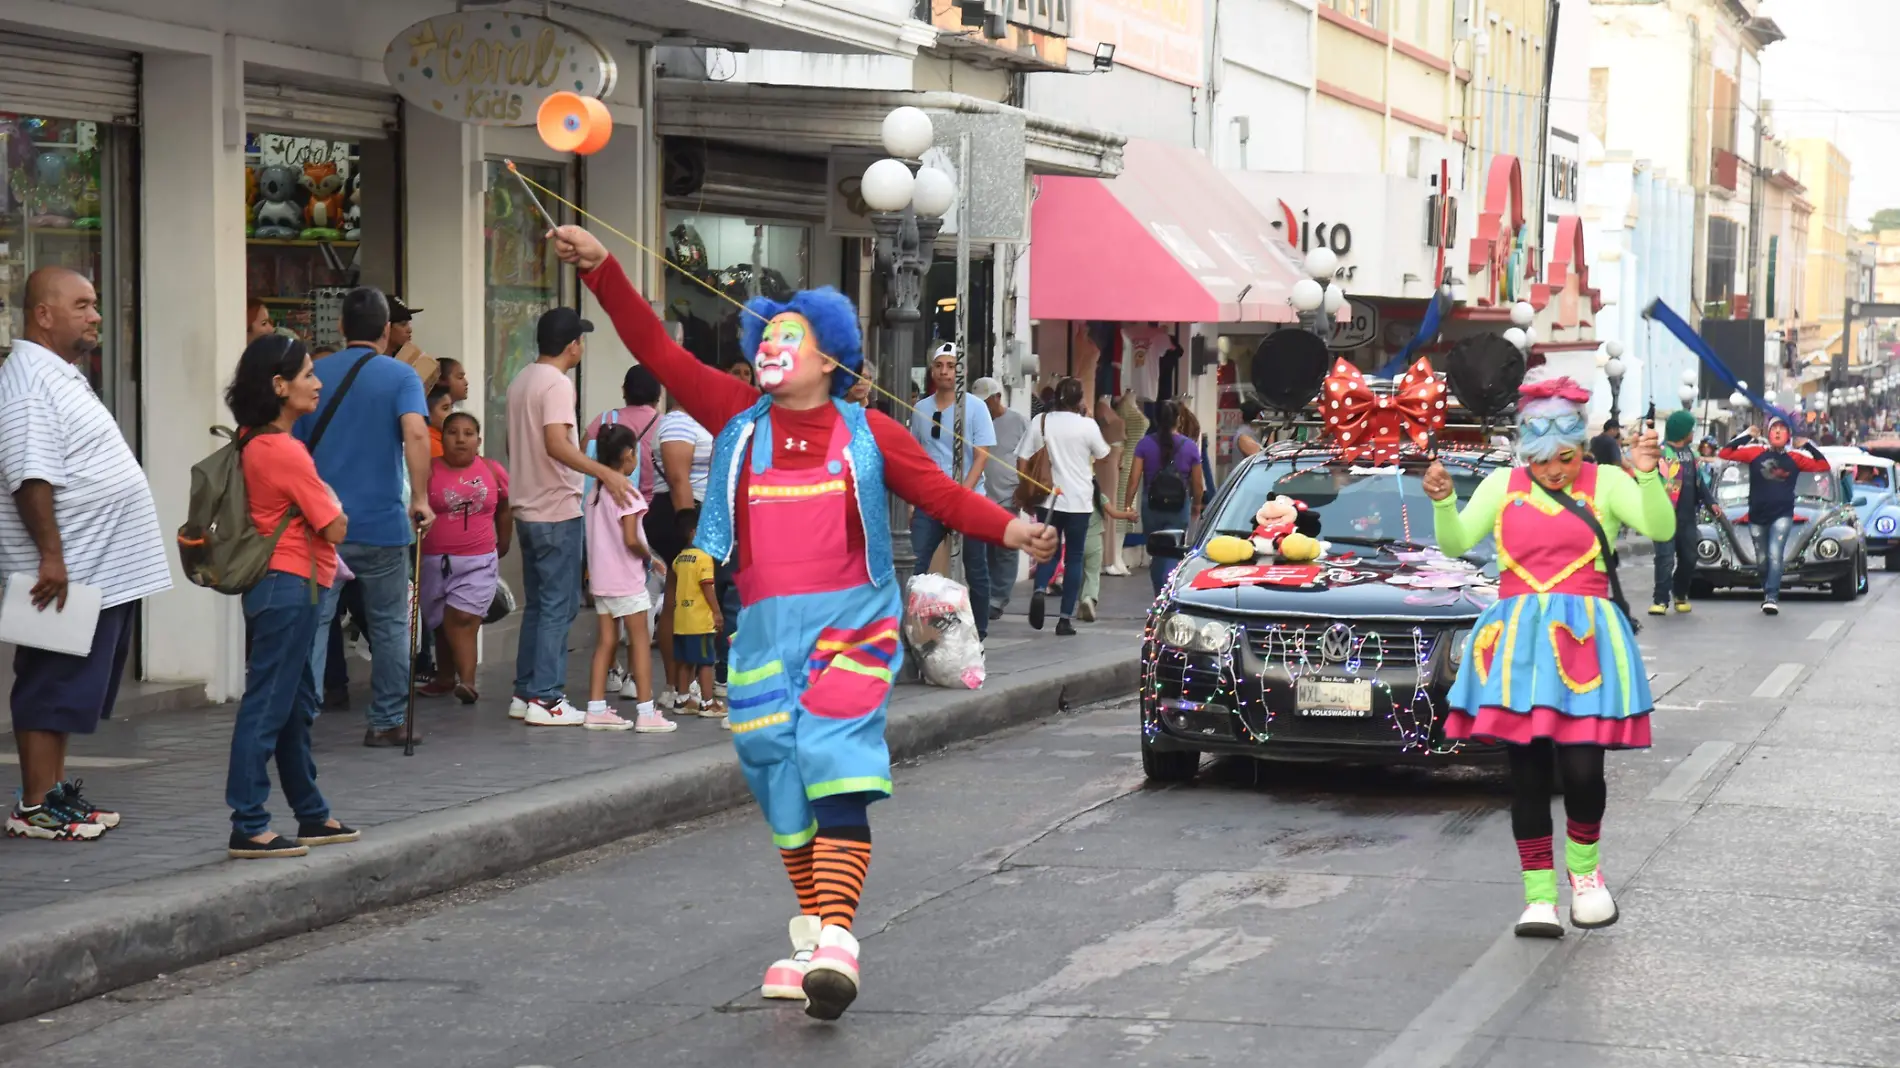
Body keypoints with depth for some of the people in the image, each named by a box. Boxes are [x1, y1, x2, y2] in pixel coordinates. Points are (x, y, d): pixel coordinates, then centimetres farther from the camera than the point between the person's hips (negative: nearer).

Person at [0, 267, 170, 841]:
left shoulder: (64, 375, 18)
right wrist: (51, 555, -27)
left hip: (105, 572, 10)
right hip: (67, 577, -10)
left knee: (69, 694, 15)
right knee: (52, 691, -5)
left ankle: (57, 793, 22)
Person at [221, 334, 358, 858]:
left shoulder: (251, 443, 8)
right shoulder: (286, 452, -19)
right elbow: (334, 528, -13)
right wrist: (330, 501, 6)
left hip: (277, 584, 10)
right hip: (290, 586, -10)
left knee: (297, 706, 17)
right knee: (267, 706, -8)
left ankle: (312, 815, 27)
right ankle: (248, 828, -7)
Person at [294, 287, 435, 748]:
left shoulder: (313, 375, 6)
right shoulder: (400, 376, -2)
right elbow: (416, 433, -20)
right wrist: (420, 497, -17)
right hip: (382, 523, -2)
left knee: (313, 623, 1)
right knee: (390, 626, 12)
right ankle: (387, 722, 16)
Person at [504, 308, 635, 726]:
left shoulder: (522, 380, 13)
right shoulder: (557, 384, -15)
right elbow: (556, 444, -27)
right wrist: (606, 473, -28)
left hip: (528, 509, 9)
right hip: (557, 511, -9)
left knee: (536, 604, 15)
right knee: (558, 606, -5)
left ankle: (525, 693, 17)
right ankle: (546, 699, -5)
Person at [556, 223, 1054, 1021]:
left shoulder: (867, 435, 3)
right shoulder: (740, 419, 8)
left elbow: (940, 493, 2)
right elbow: (657, 350, 5)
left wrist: (1008, 529, -14)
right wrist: (600, 270, -1)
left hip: (848, 625, -3)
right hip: (767, 629, 3)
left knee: (835, 775, -16)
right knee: (783, 784, 8)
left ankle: (834, 944, -23)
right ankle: (810, 933, 22)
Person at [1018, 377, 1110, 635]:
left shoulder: (1040, 421, -3)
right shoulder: (1087, 425, -8)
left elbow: (1023, 460, -3)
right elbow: (1101, 454, 8)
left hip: (1048, 498, 2)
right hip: (1079, 500, -2)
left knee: (1049, 552, 13)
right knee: (1074, 557, 8)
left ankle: (1040, 590, -18)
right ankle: (1066, 619, 4)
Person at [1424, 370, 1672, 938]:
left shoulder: (1606, 482, 6)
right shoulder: (1502, 486, 12)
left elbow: (1661, 528, -8)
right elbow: (1456, 542, 3)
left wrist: (1648, 475, -25)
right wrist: (1442, 502, -16)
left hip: (1585, 637, -2)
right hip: (1517, 638, 2)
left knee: (1582, 768, -10)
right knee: (1528, 771, 1)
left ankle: (1584, 869, 19)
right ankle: (1539, 897, 8)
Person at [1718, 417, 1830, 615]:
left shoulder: (1795, 458, 4)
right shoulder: (1756, 453, 1)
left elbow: (1823, 465, 9)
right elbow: (1725, 453, -2)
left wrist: (1808, 446, 3)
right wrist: (1746, 436, -4)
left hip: (1782, 515, -2)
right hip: (1757, 516, 2)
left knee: (1775, 555, -18)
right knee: (1763, 560, 11)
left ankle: (1771, 598, -20)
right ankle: (1768, 595, 26)